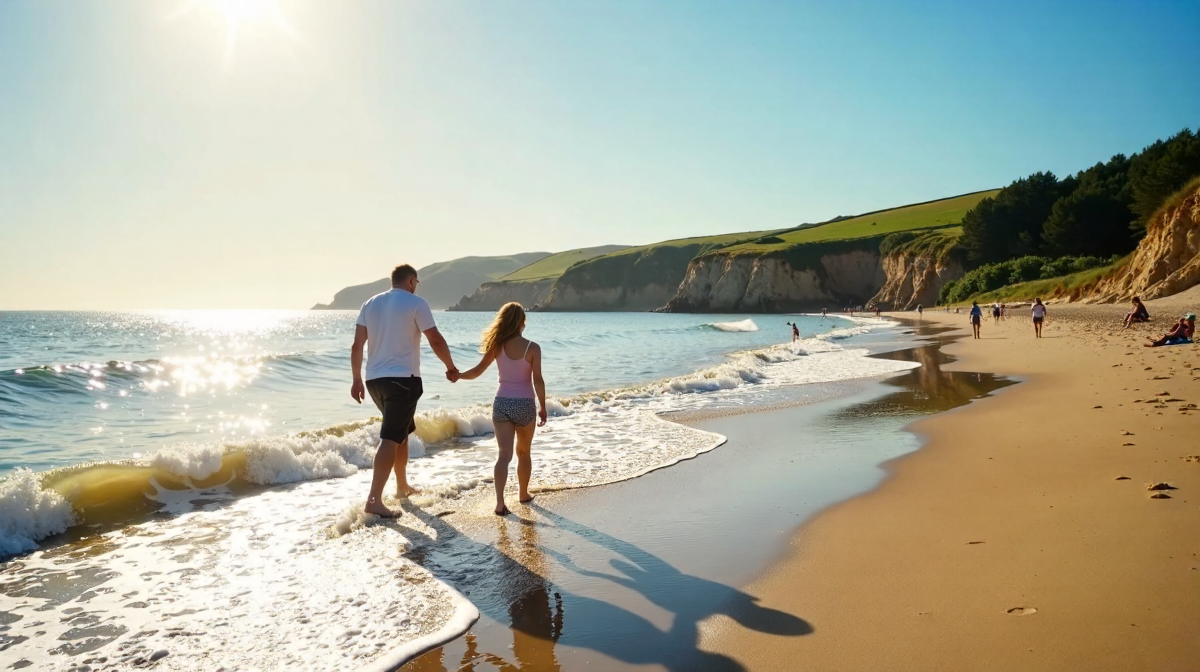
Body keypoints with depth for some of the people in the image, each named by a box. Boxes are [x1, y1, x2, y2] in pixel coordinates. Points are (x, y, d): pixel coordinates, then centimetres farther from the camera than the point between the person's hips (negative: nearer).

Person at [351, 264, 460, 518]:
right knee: (391, 438, -9)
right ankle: (374, 500, -15)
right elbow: (436, 340, -7)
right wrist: (451, 368, 7)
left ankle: (402, 486, 32)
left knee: (401, 432, 22)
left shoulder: (371, 304, 11)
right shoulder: (415, 302, -6)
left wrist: (357, 380, 15)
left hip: (375, 379, 7)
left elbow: (357, 346, 9)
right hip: (403, 379, -7)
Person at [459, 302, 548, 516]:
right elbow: (537, 380, -12)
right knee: (523, 452, 18)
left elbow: (477, 371, 2)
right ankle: (523, 494, 33)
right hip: (524, 404, -2)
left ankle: (500, 502, -13)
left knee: (504, 454, 0)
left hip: (501, 403, 2)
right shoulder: (532, 347, -10)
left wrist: (457, 374, 20)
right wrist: (543, 407, -2)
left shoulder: (497, 347, -2)